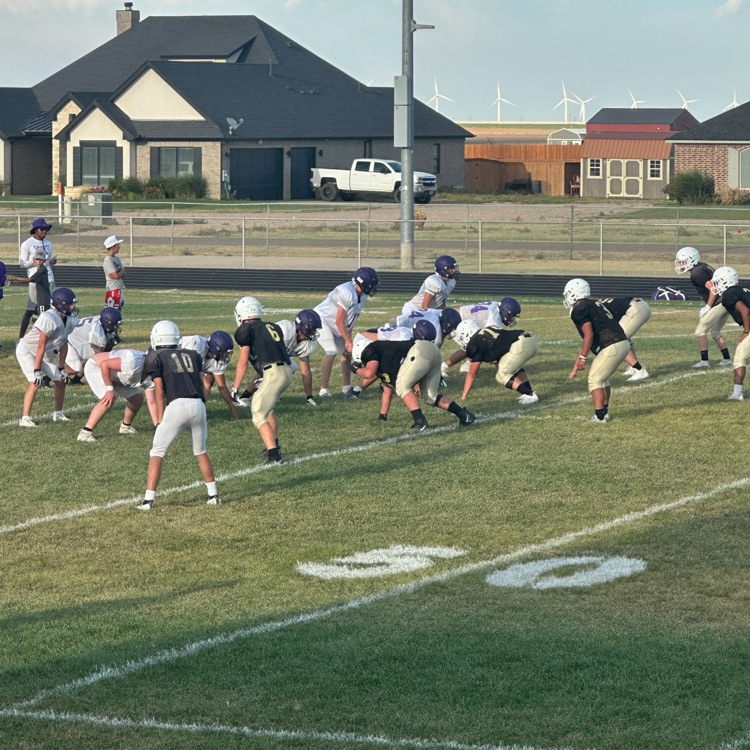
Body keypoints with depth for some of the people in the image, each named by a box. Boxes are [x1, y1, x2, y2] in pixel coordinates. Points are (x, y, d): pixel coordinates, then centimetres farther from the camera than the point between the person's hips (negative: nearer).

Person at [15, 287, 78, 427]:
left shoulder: (69, 320, -8)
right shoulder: (49, 319, -33)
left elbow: (63, 344, 1)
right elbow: (41, 346, -30)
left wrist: (61, 367, 3)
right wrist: (37, 371, -27)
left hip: (46, 355, 9)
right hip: (27, 350, -9)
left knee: (61, 381, 9)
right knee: (35, 383, -22)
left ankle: (58, 414, 27)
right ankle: (25, 419, -19)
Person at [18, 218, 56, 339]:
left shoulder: (48, 244, 15)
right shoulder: (27, 244, -5)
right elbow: (22, 264, -4)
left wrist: (52, 262, -1)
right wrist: (34, 260, -21)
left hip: (49, 280, 6)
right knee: (30, 310, -7)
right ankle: (21, 337, -1)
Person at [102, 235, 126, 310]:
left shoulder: (116, 259, 13)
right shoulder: (108, 260, -15)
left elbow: (123, 274, 10)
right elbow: (116, 276, -20)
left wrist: (119, 273, -11)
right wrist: (122, 271, 0)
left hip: (120, 289, 9)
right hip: (112, 290, -9)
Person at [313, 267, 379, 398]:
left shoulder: (362, 297, -2)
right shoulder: (347, 293, -31)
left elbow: (350, 320, 5)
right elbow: (339, 321, -26)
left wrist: (349, 340, 0)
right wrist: (348, 340, -18)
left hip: (335, 327, 9)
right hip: (322, 320, -9)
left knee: (347, 352, 5)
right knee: (331, 353, -18)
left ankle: (346, 387, 14)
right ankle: (324, 389, -12)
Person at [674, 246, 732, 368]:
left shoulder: (697, 273, -16)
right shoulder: (704, 267, 14)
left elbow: (713, 289, -21)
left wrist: (708, 307, -12)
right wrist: (707, 306, 18)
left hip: (719, 303, -10)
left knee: (701, 330, -1)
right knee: (714, 332, 22)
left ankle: (704, 361, -1)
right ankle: (726, 359, 26)